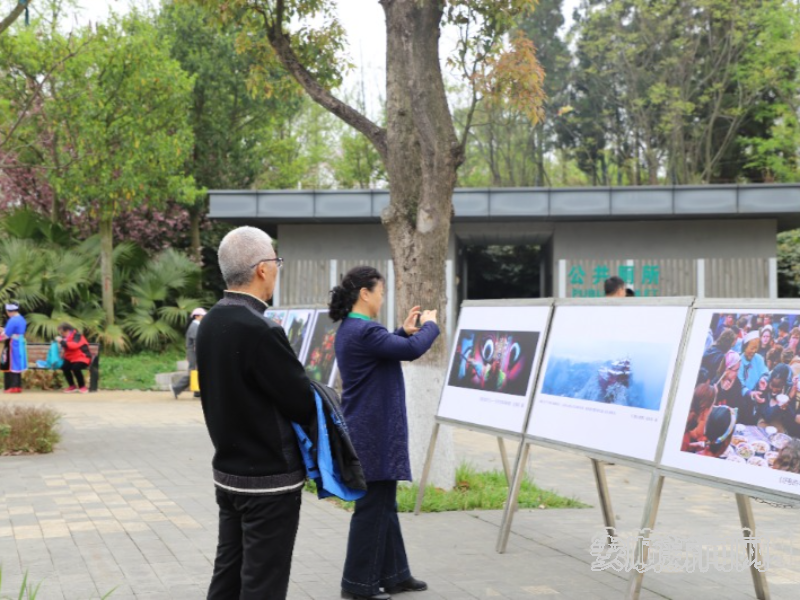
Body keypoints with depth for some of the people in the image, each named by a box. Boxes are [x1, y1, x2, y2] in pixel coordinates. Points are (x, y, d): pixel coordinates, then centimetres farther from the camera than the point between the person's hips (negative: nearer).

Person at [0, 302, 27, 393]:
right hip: (20, 345, 9)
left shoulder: (12, 320, -18)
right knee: (16, 366, 14)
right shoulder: (22, 319, 11)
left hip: (12, 346, -9)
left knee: (10, 366, -2)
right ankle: (18, 387, 17)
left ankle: (13, 387, -2)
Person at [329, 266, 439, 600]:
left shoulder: (351, 329, 12)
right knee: (372, 507, -1)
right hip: (373, 434, -11)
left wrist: (405, 331, 15)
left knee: (384, 506, 16)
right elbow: (412, 350, -22)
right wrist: (430, 325, -4)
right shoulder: (363, 331, -22)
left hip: (371, 431, 11)